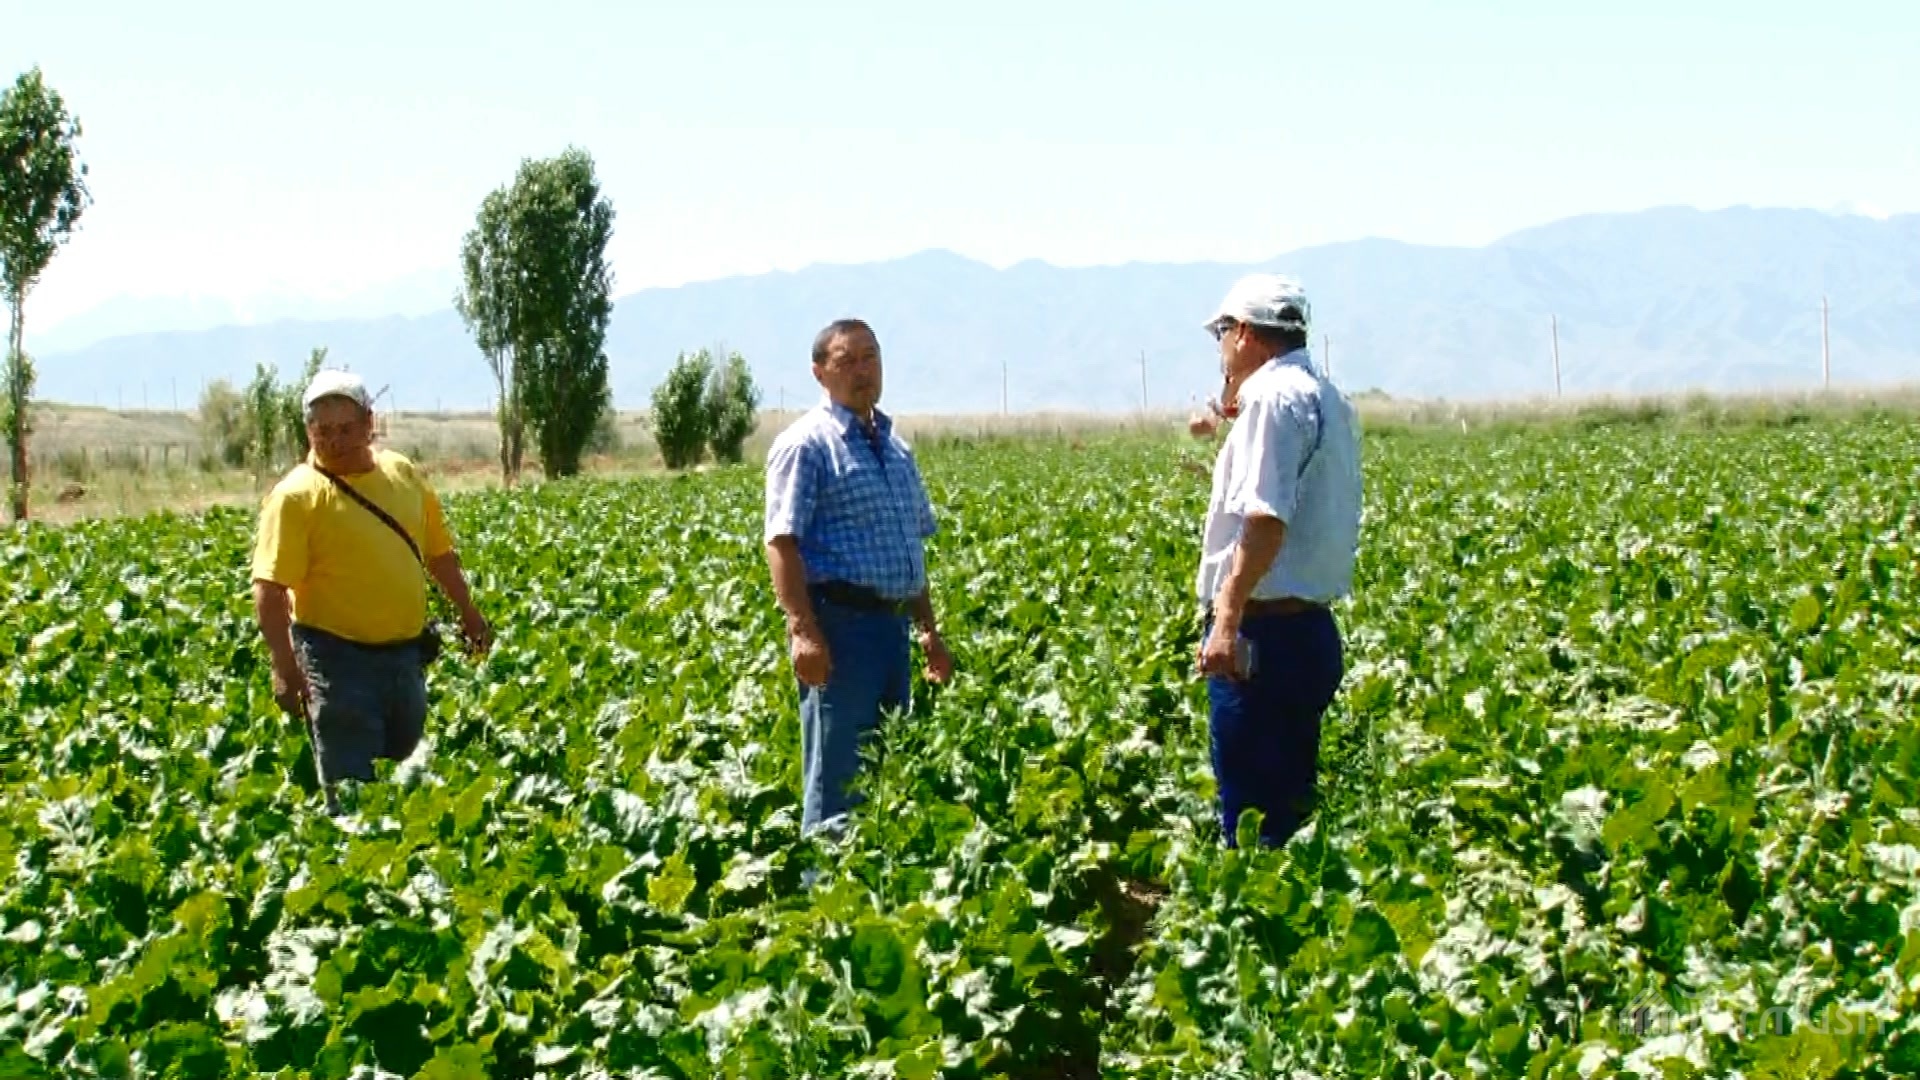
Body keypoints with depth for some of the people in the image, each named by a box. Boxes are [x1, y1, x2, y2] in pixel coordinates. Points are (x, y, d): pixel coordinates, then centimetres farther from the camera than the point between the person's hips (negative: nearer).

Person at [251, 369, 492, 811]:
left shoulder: (404, 474, 7)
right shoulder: (296, 496, -13)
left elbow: (439, 551, 19)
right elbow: (271, 590, -18)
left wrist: (468, 611, 18)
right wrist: (285, 667, -25)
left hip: (405, 653, 6)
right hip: (339, 658, -6)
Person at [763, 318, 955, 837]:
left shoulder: (895, 448, 19)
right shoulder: (807, 444, -6)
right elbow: (782, 542, -15)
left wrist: (929, 629, 22)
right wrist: (802, 629, -24)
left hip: (892, 624, 8)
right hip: (838, 620, -8)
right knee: (837, 776, -7)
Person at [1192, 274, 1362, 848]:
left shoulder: (1274, 395, -12)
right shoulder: (1328, 400, 19)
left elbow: (1265, 516, -23)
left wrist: (1229, 616, -26)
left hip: (1266, 632, -10)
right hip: (1311, 629, 10)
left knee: (1251, 814, -8)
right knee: (1290, 806, 14)